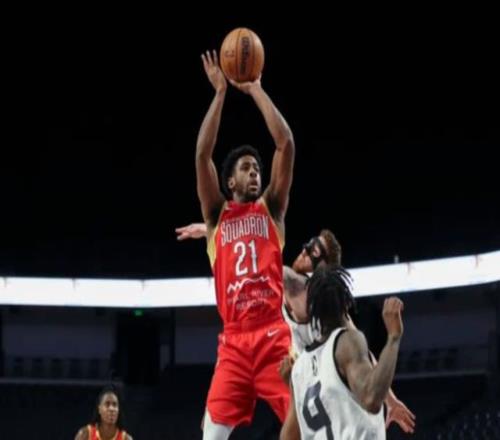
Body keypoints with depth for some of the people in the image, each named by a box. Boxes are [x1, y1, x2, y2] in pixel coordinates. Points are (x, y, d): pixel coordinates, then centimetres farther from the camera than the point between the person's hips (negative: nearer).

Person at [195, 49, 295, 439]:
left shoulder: (271, 208, 14)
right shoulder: (217, 214, 15)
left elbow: (286, 145, 4)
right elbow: (202, 155, 4)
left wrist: (255, 89, 6)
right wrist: (221, 92, 2)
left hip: (274, 335, -1)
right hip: (234, 341, 1)